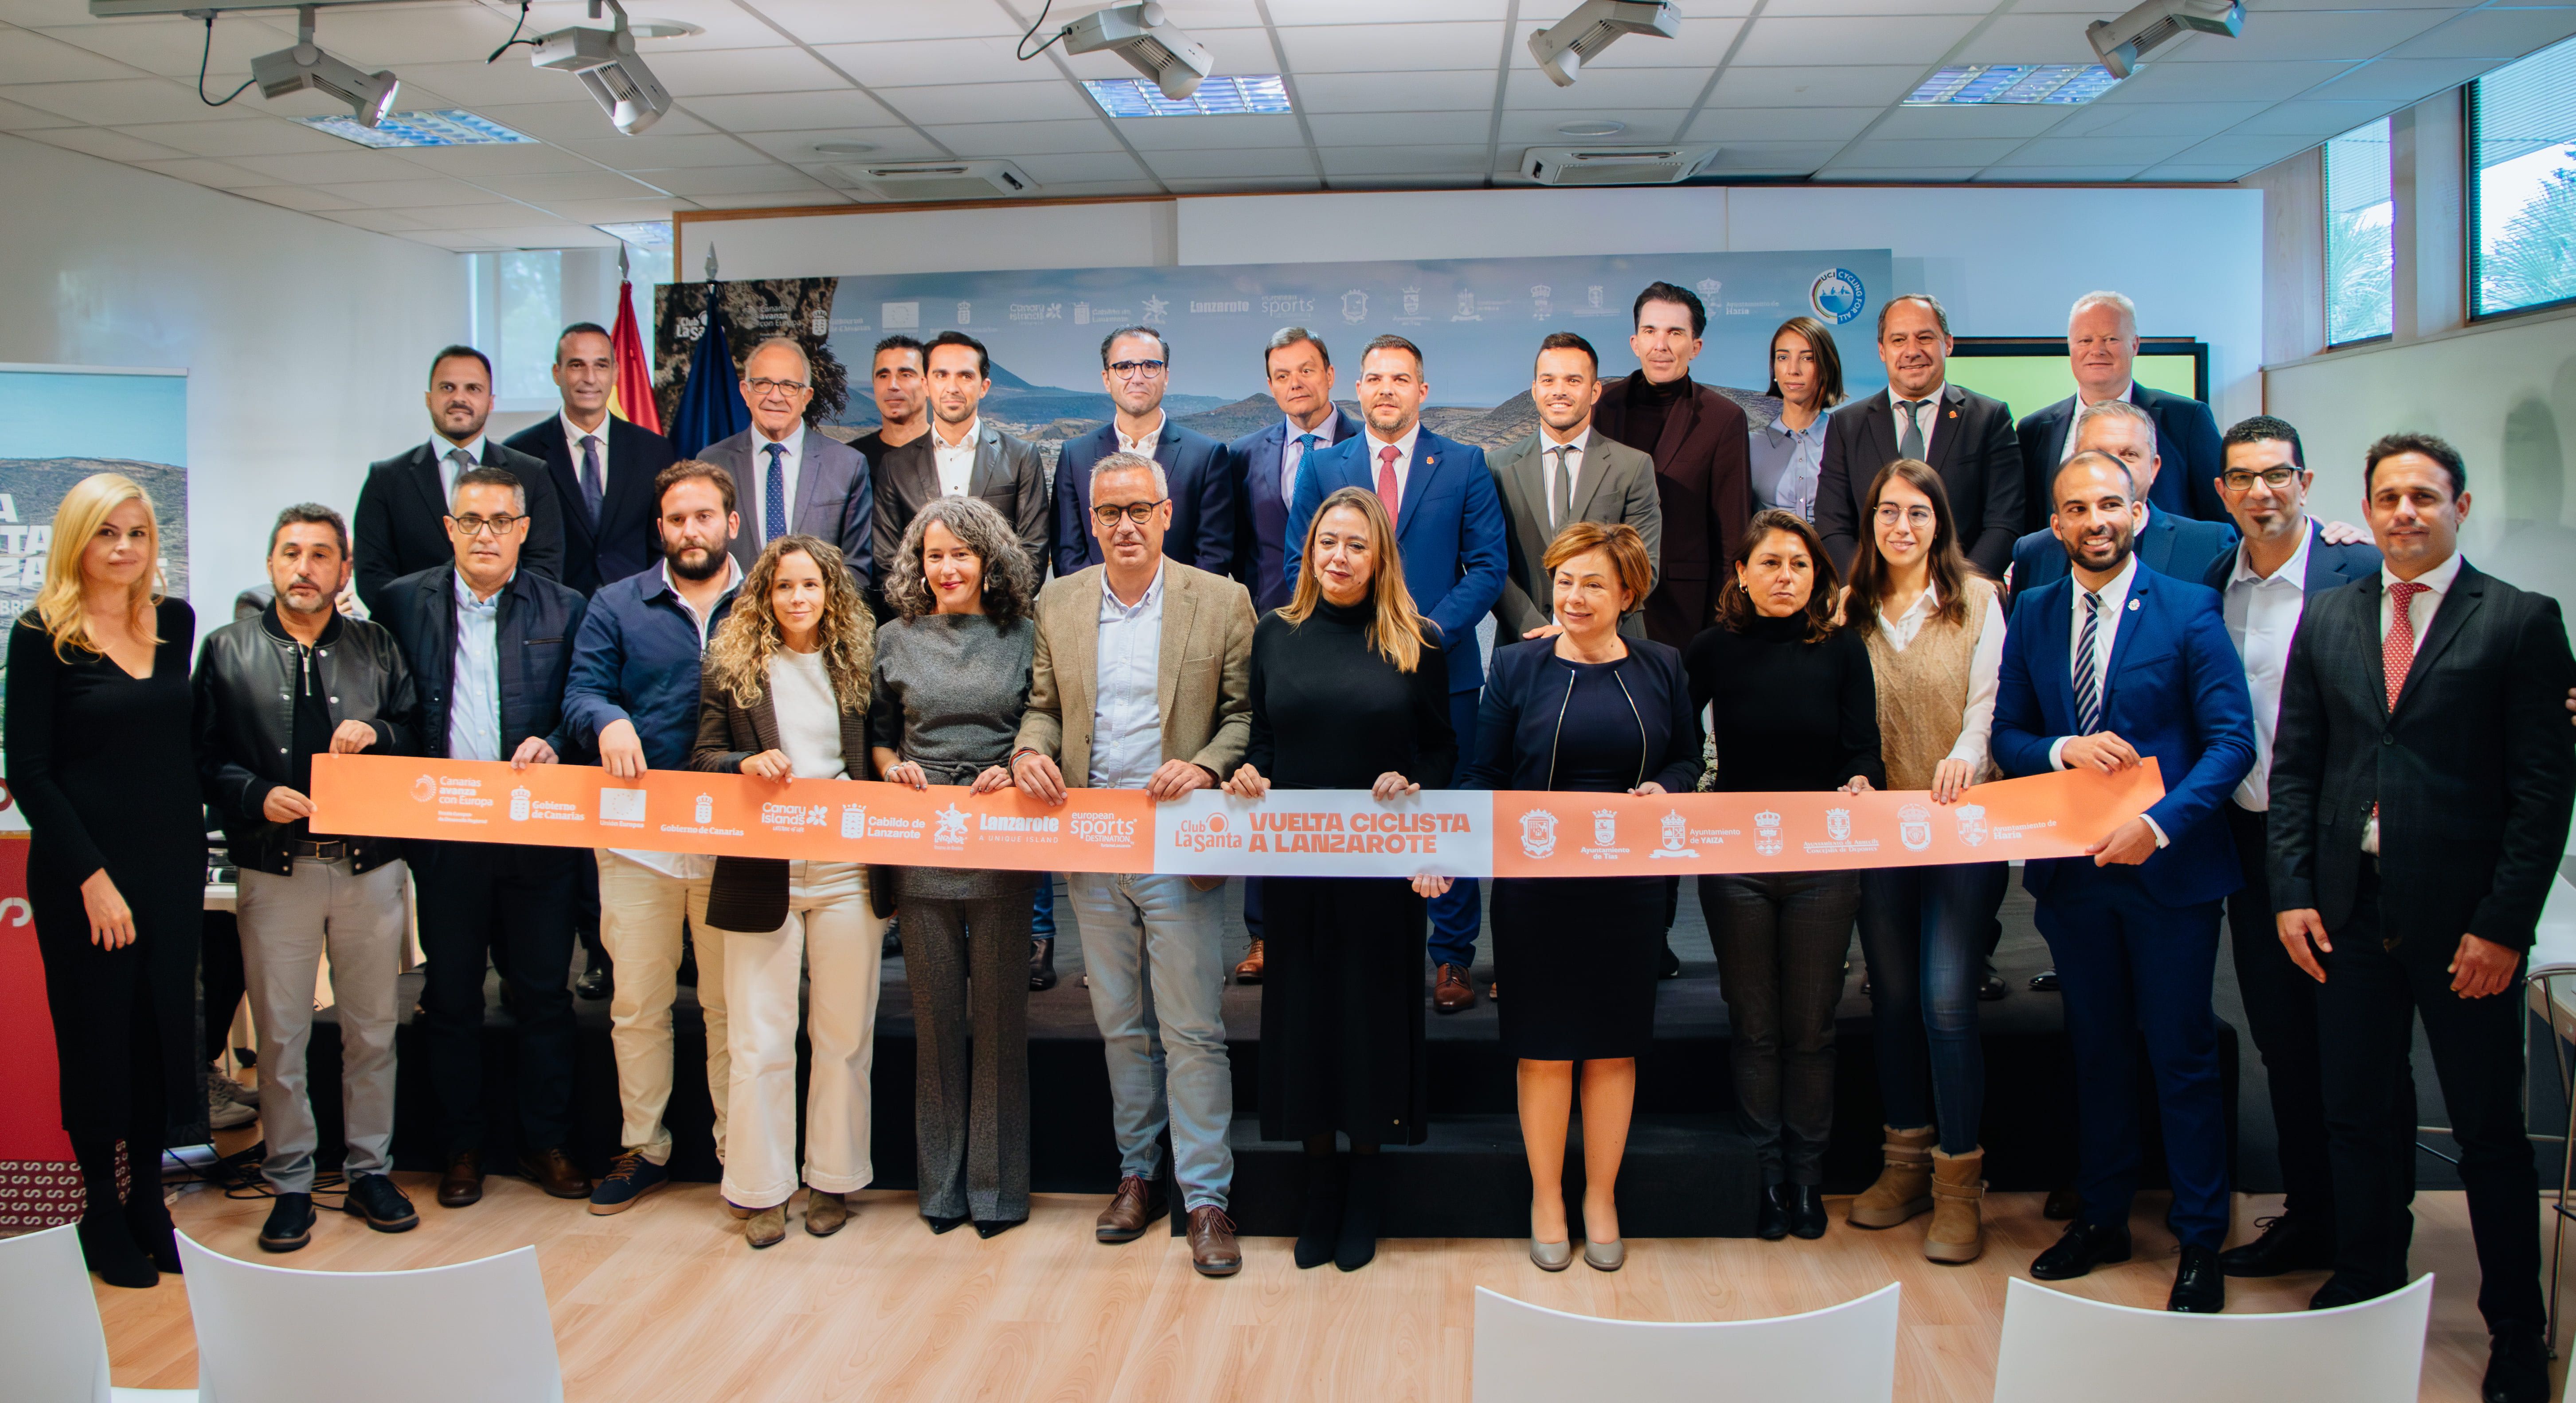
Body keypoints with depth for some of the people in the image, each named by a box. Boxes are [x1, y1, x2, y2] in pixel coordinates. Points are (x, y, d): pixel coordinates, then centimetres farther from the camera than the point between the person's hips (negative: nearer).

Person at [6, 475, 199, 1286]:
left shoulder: (176, 622, 6)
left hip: (174, 862, 4)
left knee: (165, 1029, 9)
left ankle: (148, 1196, 24)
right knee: (96, 1037, 6)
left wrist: (199, 851, 5)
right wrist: (92, 877, -14)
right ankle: (101, 1210, 21)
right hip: (83, 870, -4)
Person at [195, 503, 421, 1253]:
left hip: (369, 866, 1)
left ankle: (370, 1171, 20)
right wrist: (257, 797, -14)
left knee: (373, 1028, 8)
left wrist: (376, 735, -11)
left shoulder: (378, 648, 9)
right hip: (276, 872, -1)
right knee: (280, 1035, 4)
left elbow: (421, 740, 9)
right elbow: (205, 759, 3)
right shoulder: (227, 650, 6)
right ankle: (290, 1184, 16)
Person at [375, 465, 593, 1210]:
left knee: (543, 995, 7)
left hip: (536, 834, 0)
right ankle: (461, 1150, 22)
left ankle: (546, 1144, 19)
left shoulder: (563, 610, 4)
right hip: (441, 833, 1)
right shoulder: (404, 603, 5)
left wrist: (552, 744, -15)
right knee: (450, 1000, 9)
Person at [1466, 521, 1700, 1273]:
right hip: (1536, 882, -1)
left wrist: (1666, 790, -11)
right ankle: (1546, 1199, 22)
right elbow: (1484, 775, 0)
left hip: (1629, 882, 2)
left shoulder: (1660, 669, 5)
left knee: (1614, 1044, 9)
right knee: (1544, 1045, 5)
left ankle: (1601, 1198, 25)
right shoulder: (1518, 666, 0)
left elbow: (1689, 759, 12)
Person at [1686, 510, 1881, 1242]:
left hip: (1823, 860, 0)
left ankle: (1807, 1175, 21)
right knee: (1754, 1025, 8)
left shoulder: (1842, 648, 0)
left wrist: (1860, 784, -24)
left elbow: (1863, 750, -4)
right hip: (1735, 860, 0)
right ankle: (1766, 1174, 20)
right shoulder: (1716, 649, -1)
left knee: (1810, 1026, 8)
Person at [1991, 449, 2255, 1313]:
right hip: (2071, 866, 4)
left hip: (2170, 867, -4)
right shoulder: (2032, 615, 6)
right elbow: (2008, 733, 8)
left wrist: (2160, 822, -22)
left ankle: (2199, 1241, 17)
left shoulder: (2190, 611, -6)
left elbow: (2233, 739, -11)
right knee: (2096, 1047, 15)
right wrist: (2064, 749, -13)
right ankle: (2101, 1218, 29)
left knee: (2183, 1055, 4)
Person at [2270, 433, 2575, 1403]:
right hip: (2349, 911, 4)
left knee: (2490, 1131, 7)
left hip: (2464, 921, -3)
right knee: (2359, 1119, 12)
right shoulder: (2327, 619, 9)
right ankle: (2366, 1292, 28)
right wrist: (2291, 892, 0)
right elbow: (2294, 766, 9)